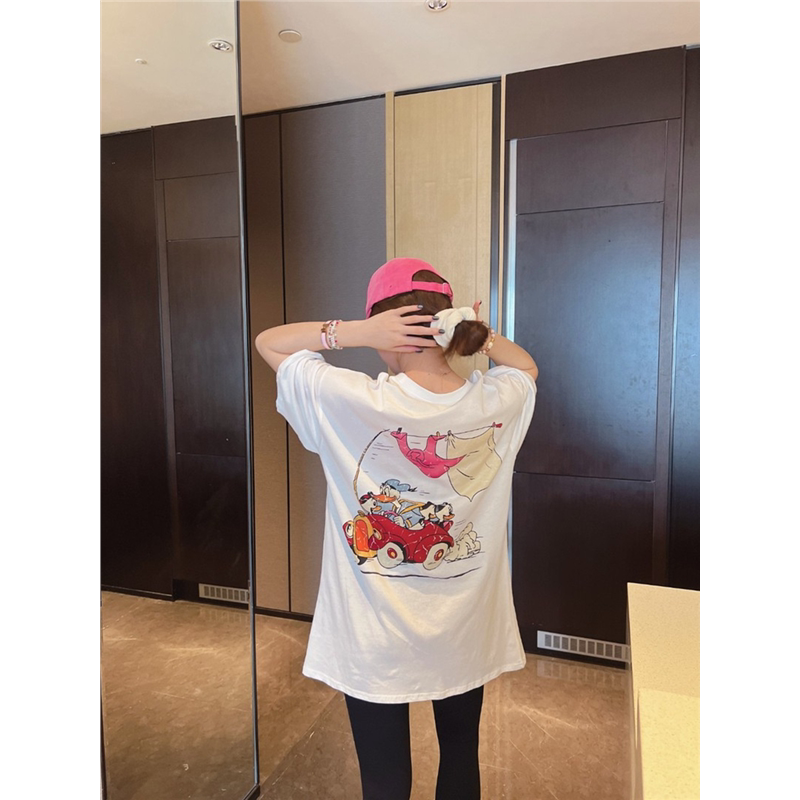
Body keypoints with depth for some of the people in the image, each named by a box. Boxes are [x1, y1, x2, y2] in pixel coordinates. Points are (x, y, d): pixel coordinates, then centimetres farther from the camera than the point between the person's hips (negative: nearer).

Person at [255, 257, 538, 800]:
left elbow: (267, 342, -7)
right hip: (466, 634, 4)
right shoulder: (498, 403, -13)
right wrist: (477, 332, -8)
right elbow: (526, 365, 12)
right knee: (461, 756, 27)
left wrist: (352, 332, -21)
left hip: (377, 641, -3)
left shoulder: (351, 403, -23)